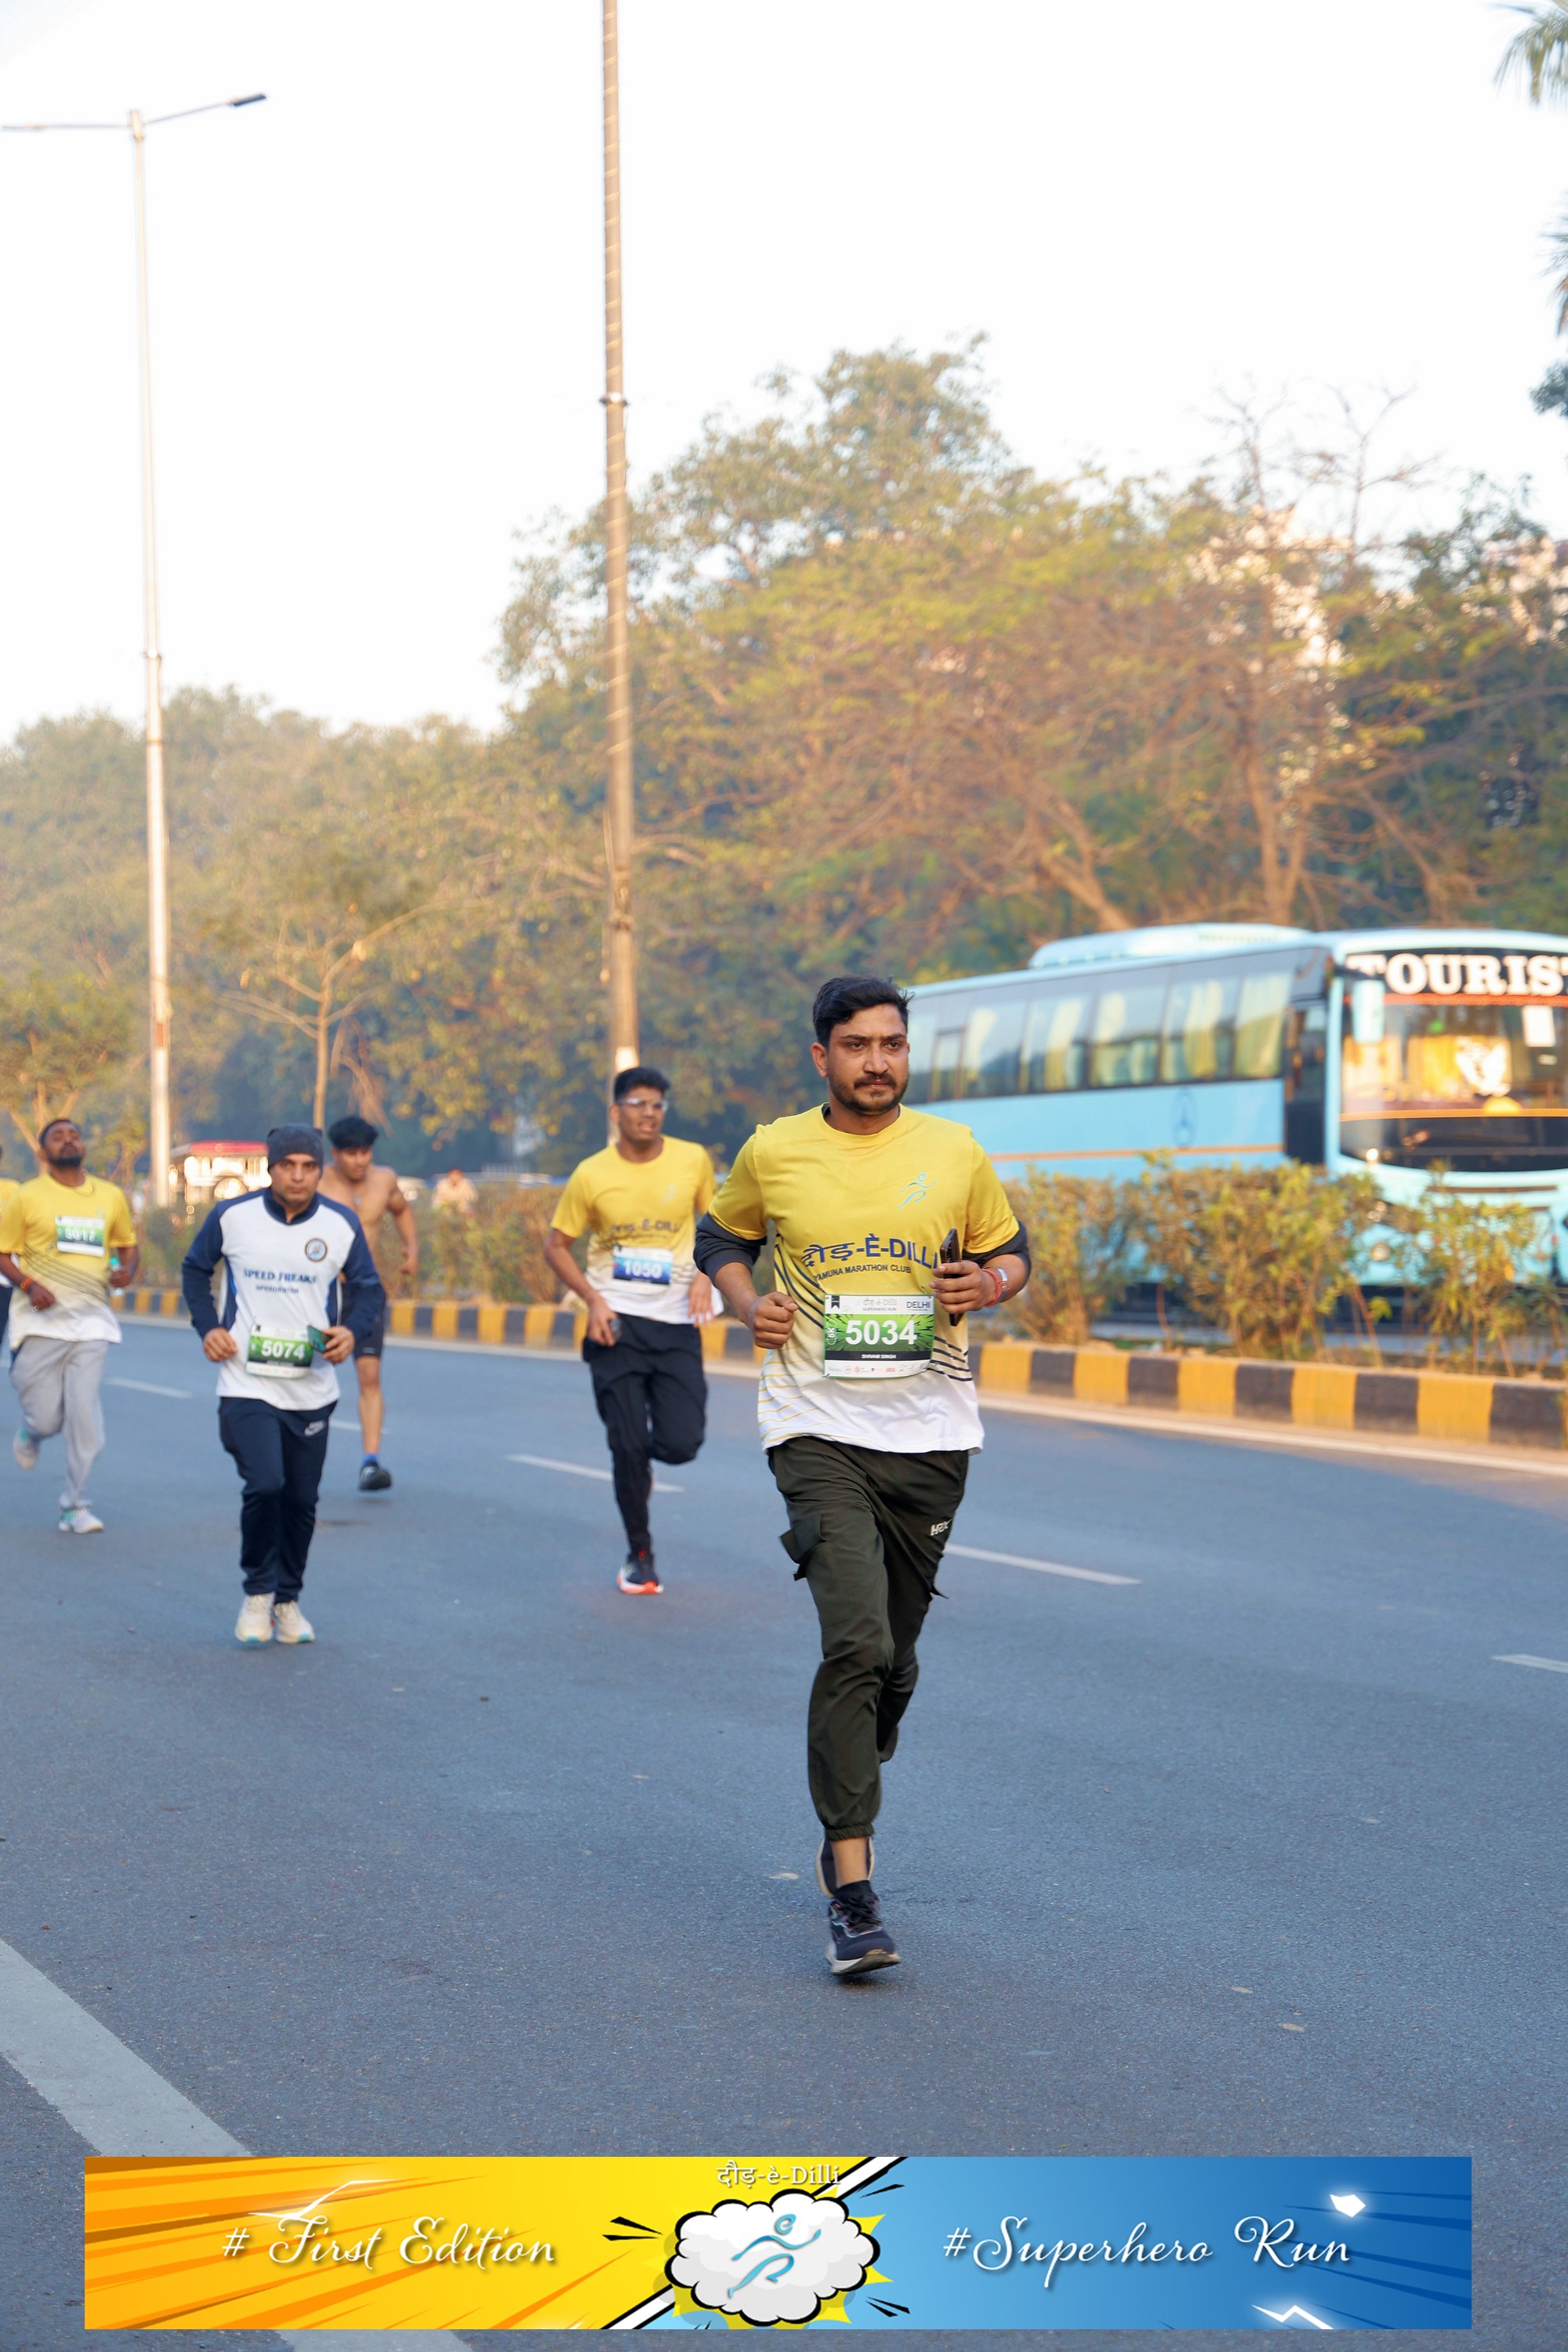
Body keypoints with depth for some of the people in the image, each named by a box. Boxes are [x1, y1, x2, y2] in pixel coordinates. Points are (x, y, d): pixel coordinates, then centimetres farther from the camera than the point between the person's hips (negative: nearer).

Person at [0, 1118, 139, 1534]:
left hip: (92, 1321, 2)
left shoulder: (110, 1196, 9)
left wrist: (126, 1270, 0)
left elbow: (127, 1244, 22)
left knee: (84, 1417, -7)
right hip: (41, 1322, -2)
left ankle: (75, 1505, 5)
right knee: (46, 1418, -3)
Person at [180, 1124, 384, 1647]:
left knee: (302, 1499, 7)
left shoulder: (342, 1225, -2)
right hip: (246, 1383, -2)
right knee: (264, 1485, -16)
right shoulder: (232, 1217, -4)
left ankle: (287, 1599, 27)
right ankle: (258, 1592, 6)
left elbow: (369, 1288, 9)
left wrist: (352, 1331, -12)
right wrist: (207, 1326, -1)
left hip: (312, 1387, 2)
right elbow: (195, 1269, 13)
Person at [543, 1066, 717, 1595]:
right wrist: (594, 1299, -10)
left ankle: (640, 1460, 29)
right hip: (617, 1323, -1)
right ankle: (639, 1555, 15)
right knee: (628, 1445, -3)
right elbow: (557, 1245, 4)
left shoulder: (692, 1161, -1)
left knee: (681, 1443, -9)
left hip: (676, 1322, 1)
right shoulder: (592, 1175, -4)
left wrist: (705, 1274, -4)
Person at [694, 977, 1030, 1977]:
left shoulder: (956, 1152, 5)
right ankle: (852, 1887, -16)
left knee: (895, 1658, 11)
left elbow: (1012, 1251, 17)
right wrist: (747, 1301, 0)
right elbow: (722, 1238, 19)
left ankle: (847, 1824, 38)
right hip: (821, 1432, -3)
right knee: (857, 1643, -19)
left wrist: (989, 1284, -6)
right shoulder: (772, 1154, 2)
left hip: (933, 1437, 3)